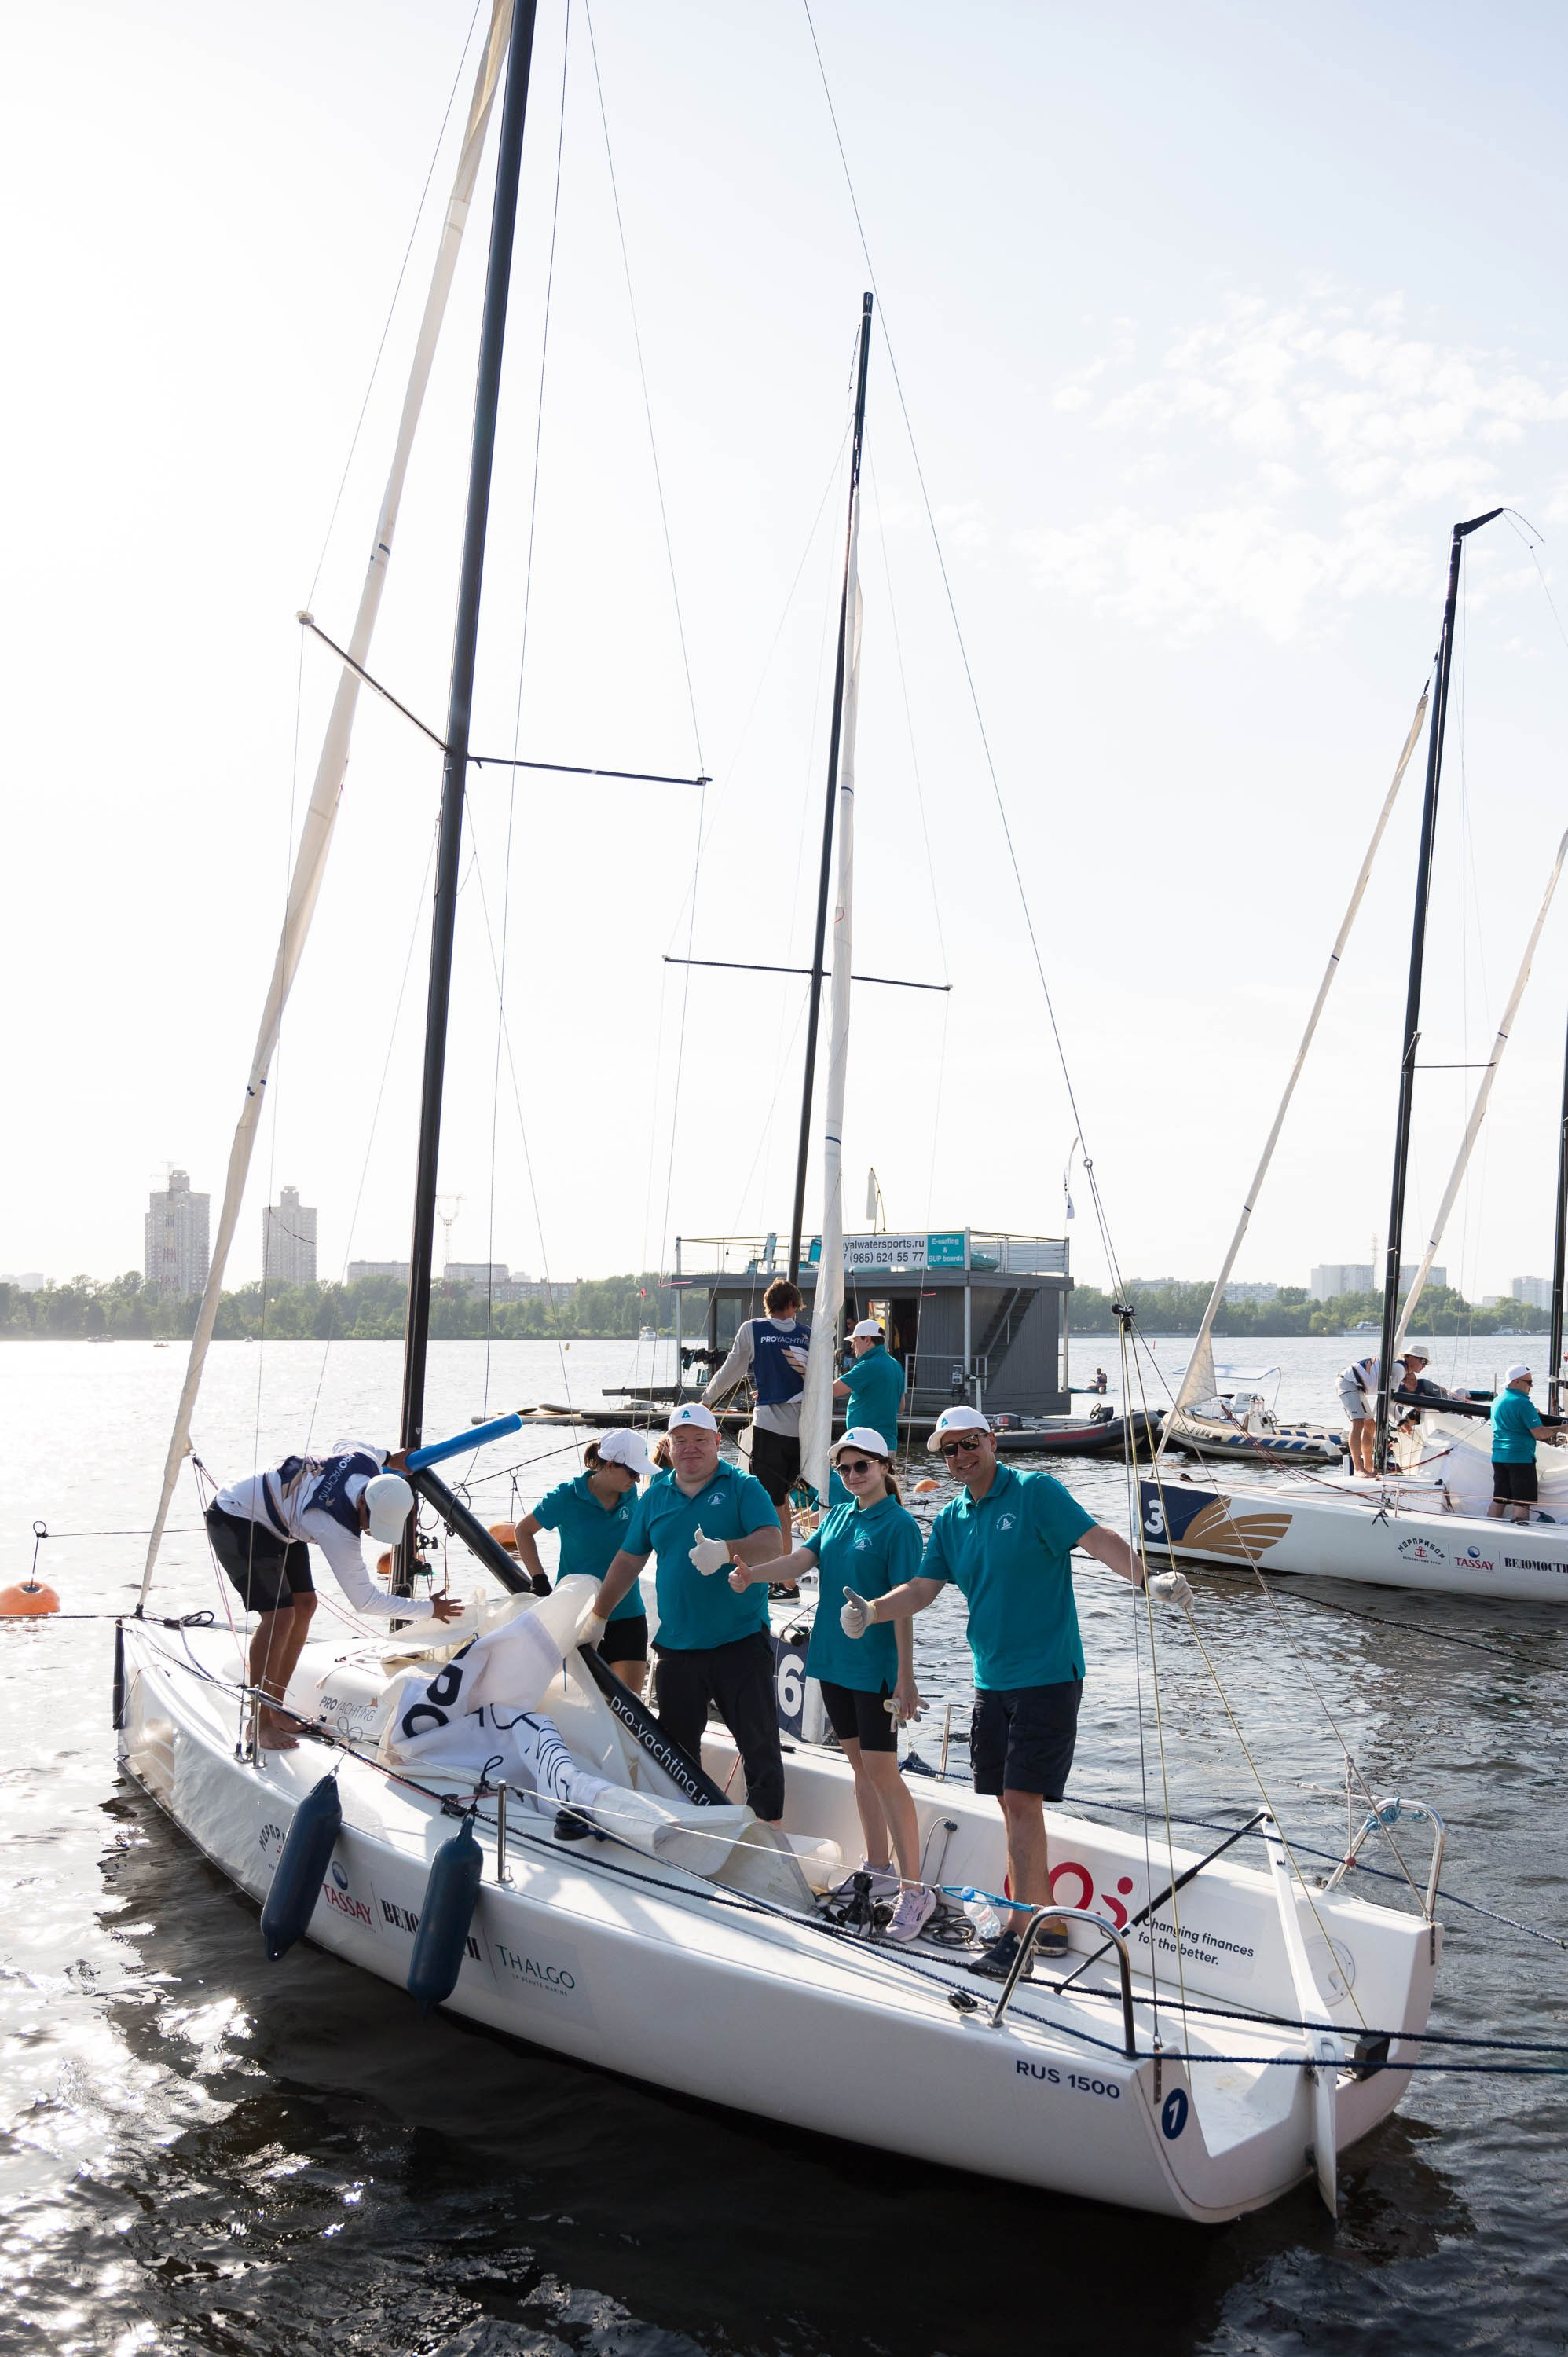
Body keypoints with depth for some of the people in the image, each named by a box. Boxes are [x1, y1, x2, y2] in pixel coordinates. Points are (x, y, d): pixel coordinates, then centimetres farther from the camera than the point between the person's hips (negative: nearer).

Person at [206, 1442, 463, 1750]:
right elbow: (365, 1600, -27)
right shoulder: (336, 1530, -37)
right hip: (235, 1521, -9)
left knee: (304, 1604, 6)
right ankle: (260, 1724, -11)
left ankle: (275, 1709, 16)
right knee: (280, 1615, -20)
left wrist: (393, 1459, 5)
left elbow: (345, 1444, 10)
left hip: (274, 1520, 9)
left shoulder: (365, 1459, -18)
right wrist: (429, 1609, -21)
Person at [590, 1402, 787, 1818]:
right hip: (676, 1646, 4)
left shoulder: (743, 1487, -1)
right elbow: (628, 1560, 18)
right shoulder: (655, 1497, 11)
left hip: (741, 1642, -4)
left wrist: (726, 1550, -34)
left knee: (759, 1744, -2)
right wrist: (598, 1617, 18)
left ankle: (769, 1826, 7)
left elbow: (771, 1545, -15)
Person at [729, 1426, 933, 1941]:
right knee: (859, 1764, 15)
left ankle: (914, 1889, -3)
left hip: (876, 1665, -7)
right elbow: (803, 1559, 0)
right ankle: (878, 1871, 27)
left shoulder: (898, 1524, -10)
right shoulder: (840, 1517, 11)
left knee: (881, 1769, -8)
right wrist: (752, 1574, -19)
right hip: (835, 1658, 7)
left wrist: (906, 1677, -16)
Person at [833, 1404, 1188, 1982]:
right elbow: (922, 1589, 8)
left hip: (1047, 1674, -7)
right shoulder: (951, 1521, 11)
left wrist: (1147, 1578, -35)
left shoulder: (1035, 1493, -9)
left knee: (1022, 1802, -10)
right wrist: (870, 1611, -10)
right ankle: (1049, 1924, 23)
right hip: (991, 1679, 7)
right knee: (1012, 1805, 11)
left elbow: (1098, 1540, -18)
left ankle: (1018, 1933, -4)